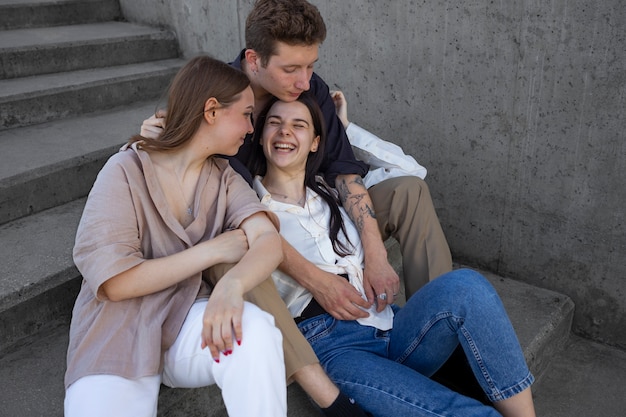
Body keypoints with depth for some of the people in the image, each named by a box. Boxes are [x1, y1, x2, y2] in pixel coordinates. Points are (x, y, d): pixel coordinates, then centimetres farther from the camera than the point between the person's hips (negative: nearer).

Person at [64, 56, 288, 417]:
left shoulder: (225, 179, 4)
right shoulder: (128, 170, -9)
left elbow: (269, 241, -14)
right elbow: (113, 282, -17)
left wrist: (231, 284, -36)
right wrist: (214, 250, -16)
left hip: (192, 320, 3)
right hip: (120, 335, -2)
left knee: (255, 330, -29)